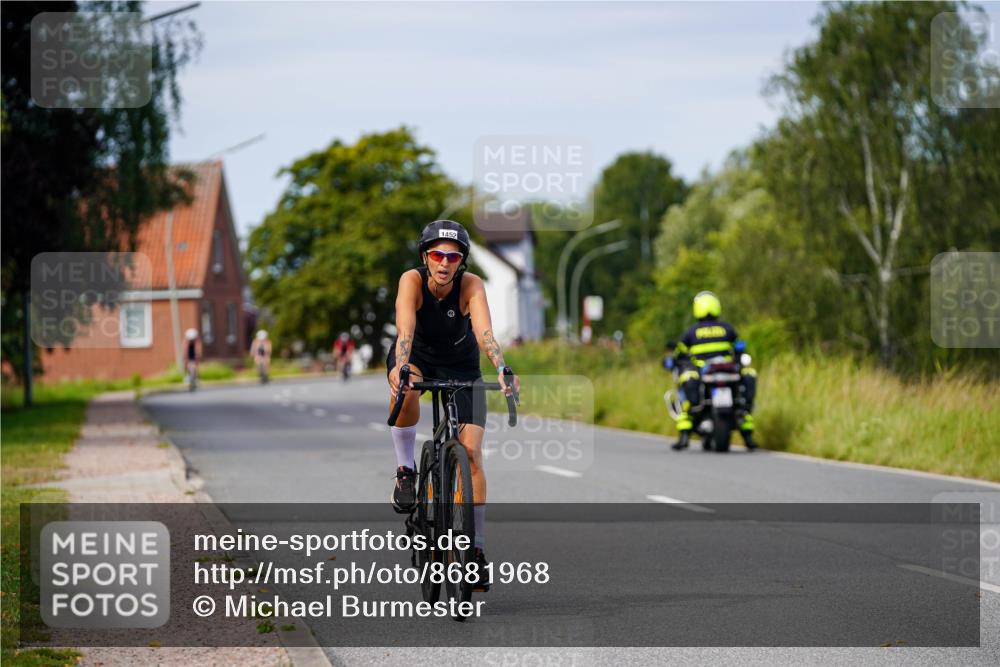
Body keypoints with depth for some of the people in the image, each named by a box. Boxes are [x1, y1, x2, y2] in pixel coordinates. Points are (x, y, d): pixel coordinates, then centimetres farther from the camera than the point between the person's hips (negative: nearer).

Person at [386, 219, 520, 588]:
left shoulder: (471, 285, -27)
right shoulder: (412, 280, -27)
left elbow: (484, 332, -40)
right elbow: (405, 329, -41)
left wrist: (502, 370, -57)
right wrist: (400, 368, -59)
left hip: (460, 365, 1)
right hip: (416, 356, 0)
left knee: (472, 451, -13)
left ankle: (477, 547, -5)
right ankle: (406, 470, -18)